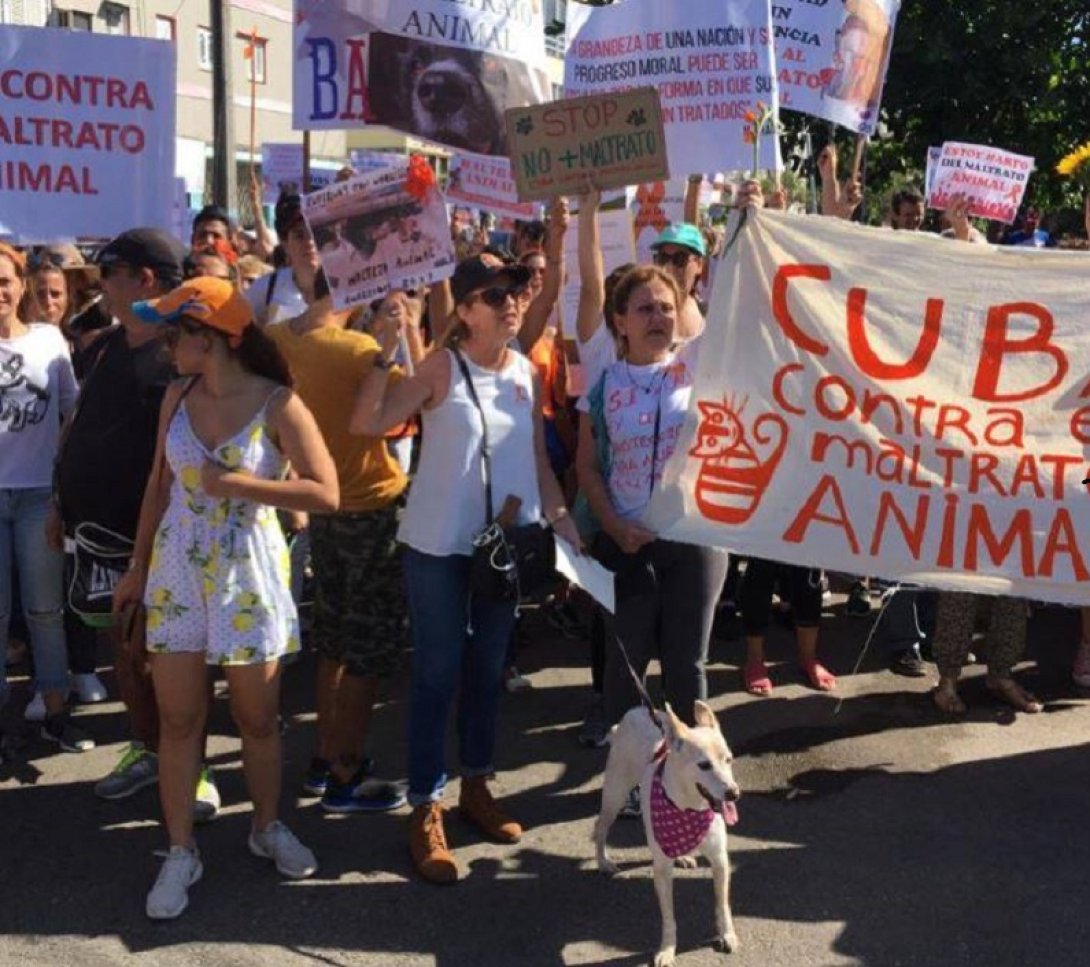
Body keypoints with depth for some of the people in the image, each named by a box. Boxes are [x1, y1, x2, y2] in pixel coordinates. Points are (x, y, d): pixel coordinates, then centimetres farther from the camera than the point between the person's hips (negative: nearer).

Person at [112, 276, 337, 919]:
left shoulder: (277, 403, -12)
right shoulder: (177, 397, 1)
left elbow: (326, 493, -15)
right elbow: (159, 487, 10)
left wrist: (237, 484, -19)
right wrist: (138, 568, 12)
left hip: (249, 572, -3)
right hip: (177, 569, 3)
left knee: (258, 717, 9)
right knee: (179, 717, 5)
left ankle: (269, 826, 31)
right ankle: (181, 850, 18)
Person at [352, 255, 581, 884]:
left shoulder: (527, 372, 5)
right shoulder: (441, 367, -11)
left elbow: (539, 462, 11)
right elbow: (367, 422, -22)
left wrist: (565, 526, 7)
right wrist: (388, 352, -29)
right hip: (440, 546, -5)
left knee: (489, 670, 16)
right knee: (438, 674, 0)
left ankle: (477, 785, 31)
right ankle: (426, 810, 9)